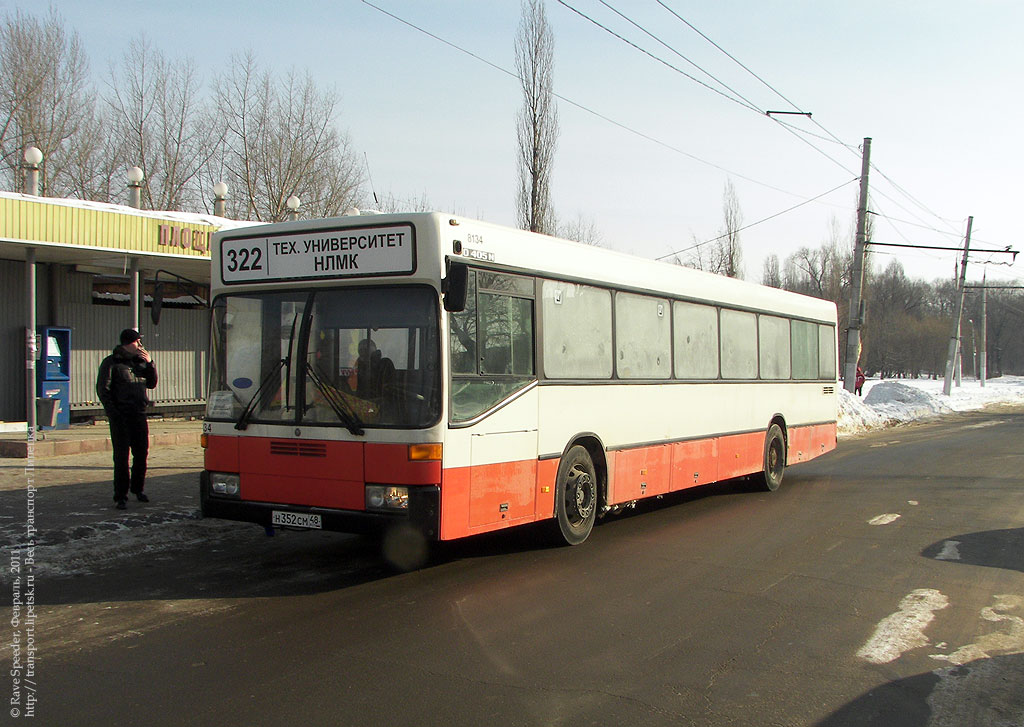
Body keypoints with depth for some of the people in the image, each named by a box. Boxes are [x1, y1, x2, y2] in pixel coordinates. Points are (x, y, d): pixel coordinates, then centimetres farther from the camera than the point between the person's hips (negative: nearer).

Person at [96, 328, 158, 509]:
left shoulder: (140, 361, 13)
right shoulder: (111, 363, -2)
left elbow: (151, 384, 16)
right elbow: (102, 389, -5)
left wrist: (150, 364, 2)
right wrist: (112, 412, -12)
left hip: (139, 414, 5)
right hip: (120, 416, -5)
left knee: (142, 453, 9)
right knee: (121, 456, -4)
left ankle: (138, 488, 26)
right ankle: (120, 496, 2)